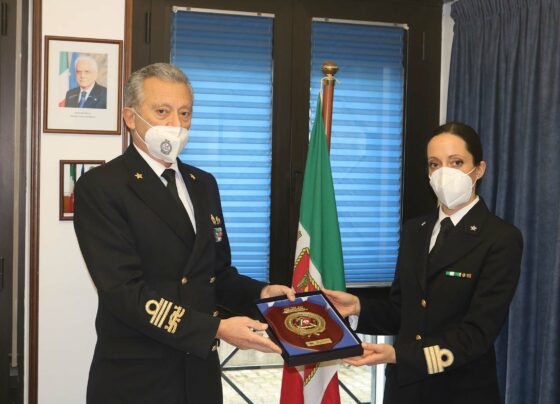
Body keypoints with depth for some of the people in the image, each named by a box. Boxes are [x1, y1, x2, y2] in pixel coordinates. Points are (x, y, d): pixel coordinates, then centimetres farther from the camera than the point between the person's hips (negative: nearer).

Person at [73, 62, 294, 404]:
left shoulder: (204, 184, 10)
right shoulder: (100, 187, -12)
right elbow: (124, 291, -20)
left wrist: (259, 293, -6)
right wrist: (216, 329, -25)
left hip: (201, 371, 6)